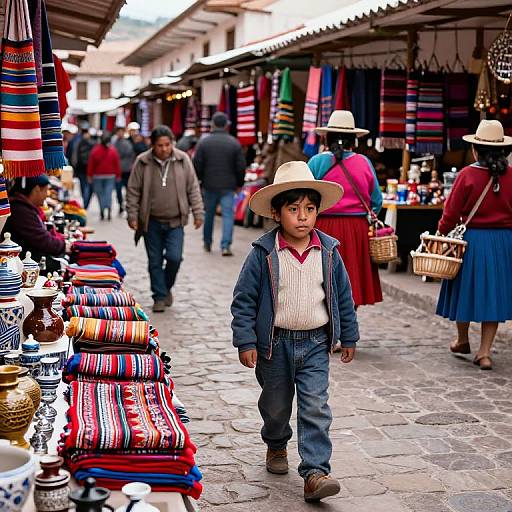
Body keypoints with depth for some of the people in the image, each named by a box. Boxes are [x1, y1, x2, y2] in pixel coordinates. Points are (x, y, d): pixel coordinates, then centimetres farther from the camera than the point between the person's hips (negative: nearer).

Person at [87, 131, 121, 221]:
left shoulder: (95, 150, -6)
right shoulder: (113, 151, -4)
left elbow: (90, 164, -1)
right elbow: (117, 164, 0)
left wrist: (89, 176, 8)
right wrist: (118, 176, 10)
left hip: (98, 176, -1)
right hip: (110, 176, 1)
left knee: (100, 193, 7)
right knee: (109, 193, 0)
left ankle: (102, 212, 2)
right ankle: (109, 208, -22)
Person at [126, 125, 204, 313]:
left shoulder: (183, 160, -1)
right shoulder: (142, 162, -4)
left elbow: (193, 188, 4)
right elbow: (133, 191, 1)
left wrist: (198, 212, 1)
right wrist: (132, 215, -3)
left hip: (175, 221, 0)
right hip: (151, 221, 0)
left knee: (174, 257, -8)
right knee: (155, 261, 5)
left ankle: (167, 287, 19)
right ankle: (160, 297, 18)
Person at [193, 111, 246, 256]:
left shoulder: (203, 142, -3)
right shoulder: (235, 143, -3)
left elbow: (197, 165, -3)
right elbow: (241, 167, -1)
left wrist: (200, 181, 13)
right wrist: (239, 184, 12)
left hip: (209, 185, 1)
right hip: (228, 186, -1)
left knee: (209, 214, 15)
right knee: (228, 214, 0)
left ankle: (207, 243, 27)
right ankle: (225, 245, -11)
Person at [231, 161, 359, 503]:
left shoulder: (328, 252, -3)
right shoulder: (264, 254, -11)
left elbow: (344, 296, 7)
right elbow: (244, 299, -7)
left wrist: (349, 336, 11)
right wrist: (245, 341, -10)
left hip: (315, 344, 1)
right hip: (274, 343, -1)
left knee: (316, 408, -6)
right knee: (276, 404, 17)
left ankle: (315, 472, -4)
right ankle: (277, 446, 45)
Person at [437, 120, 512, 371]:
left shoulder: (467, 175, -12)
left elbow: (451, 213, -7)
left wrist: (440, 235, 7)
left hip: (473, 239, -2)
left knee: (467, 289, 15)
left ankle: (462, 341, 34)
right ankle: (485, 352, 7)